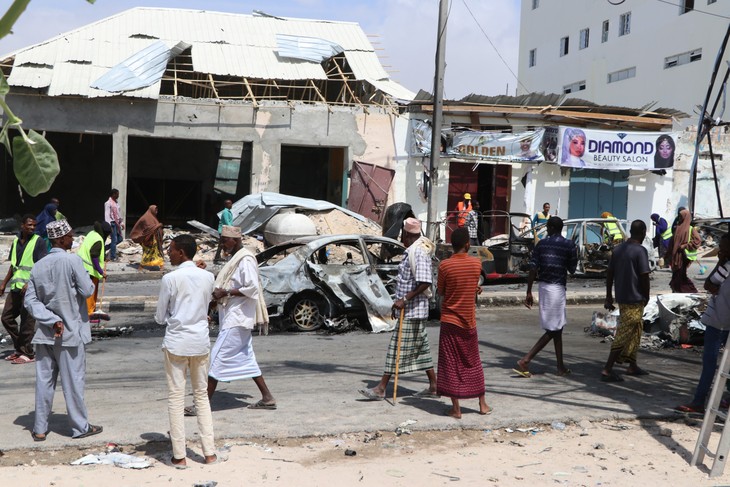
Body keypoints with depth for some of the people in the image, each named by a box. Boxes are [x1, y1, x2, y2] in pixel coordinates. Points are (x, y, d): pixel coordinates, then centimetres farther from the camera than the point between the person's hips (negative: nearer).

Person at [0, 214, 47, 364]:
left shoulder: (38, 242, -6)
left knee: (27, 321, -4)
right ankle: (19, 349, 21)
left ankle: (27, 353, 6)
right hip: (16, 287, 7)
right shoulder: (16, 242, 14)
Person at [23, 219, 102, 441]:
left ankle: (39, 429, 17)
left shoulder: (38, 266, 4)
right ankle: (80, 427, 14)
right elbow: (87, 291, -14)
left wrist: (52, 320, -8)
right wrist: (86, 279, 7)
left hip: (45, 332, 5)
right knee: (73, 381, 4)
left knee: (44, 381, 11)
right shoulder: (72, 261, -14)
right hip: (70, 331, -5)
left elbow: (30, 301, 0)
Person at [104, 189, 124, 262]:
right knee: (114, 240, -7)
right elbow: (107, 215, -13)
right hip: (112, 223, -8)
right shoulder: (108, 203, -9)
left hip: (117, 223, 8)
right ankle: (113, 257, 0)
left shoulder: (116, 203, 15)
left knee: (119, 239, 10)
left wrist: (122, 222, 17)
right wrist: (108, 225, -19)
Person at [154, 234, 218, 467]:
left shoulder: (170, 279, -10)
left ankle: (179, 455, 7)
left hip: (176, 343, -4)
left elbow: (160, 317, -2)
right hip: (200, 342, 4)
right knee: (202, 395, 13)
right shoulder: (208, 277, 2)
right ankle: (209, 452, 12)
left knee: (176, 397, 4)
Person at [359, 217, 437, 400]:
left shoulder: (418, 253, -18)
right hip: (409, 310, 10)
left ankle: (381, 389, 0)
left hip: (412, 311, -10)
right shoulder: (410, 252, 13)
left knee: (398, 349, -5)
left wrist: (405, 299, -25)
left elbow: (425, 282, -26)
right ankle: (433, 386, 19)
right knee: (421, 348, 13)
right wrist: (399, 302, 21)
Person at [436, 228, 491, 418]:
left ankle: (456, 408, 6)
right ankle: (482, 404, 24)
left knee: (451, 364, 4)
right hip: (469, 321, 3)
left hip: (450, 320, -3)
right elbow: (474, 288, 7)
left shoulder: (445, 265, -12)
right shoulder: (476, 263, -5)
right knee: (473, 362, 17)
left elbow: (441, 292, -1)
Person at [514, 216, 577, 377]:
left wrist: (529, 292, 0)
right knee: (552, 330, -2)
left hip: (544, 286, 6)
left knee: (557, 328, 15)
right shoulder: (569, 245, -6)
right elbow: (572, 269, -1)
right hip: (557, 288, -5)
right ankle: (525, 361, -11)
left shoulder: (541, 244, 4)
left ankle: (561, 367, 20)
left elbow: (533, 268, -3)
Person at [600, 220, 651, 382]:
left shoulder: (618, 249, 8)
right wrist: (646, 296, 0)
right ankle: (607, 370, -8)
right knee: (624, 335, -6)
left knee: (635, 332, 21)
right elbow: (644, 276, -15)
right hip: (635, 299, -8)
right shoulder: (640, 251, -13)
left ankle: (632, 366, 28)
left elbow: (609, 273, 10)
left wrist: (609, 297, 14)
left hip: (621, 297, 8)